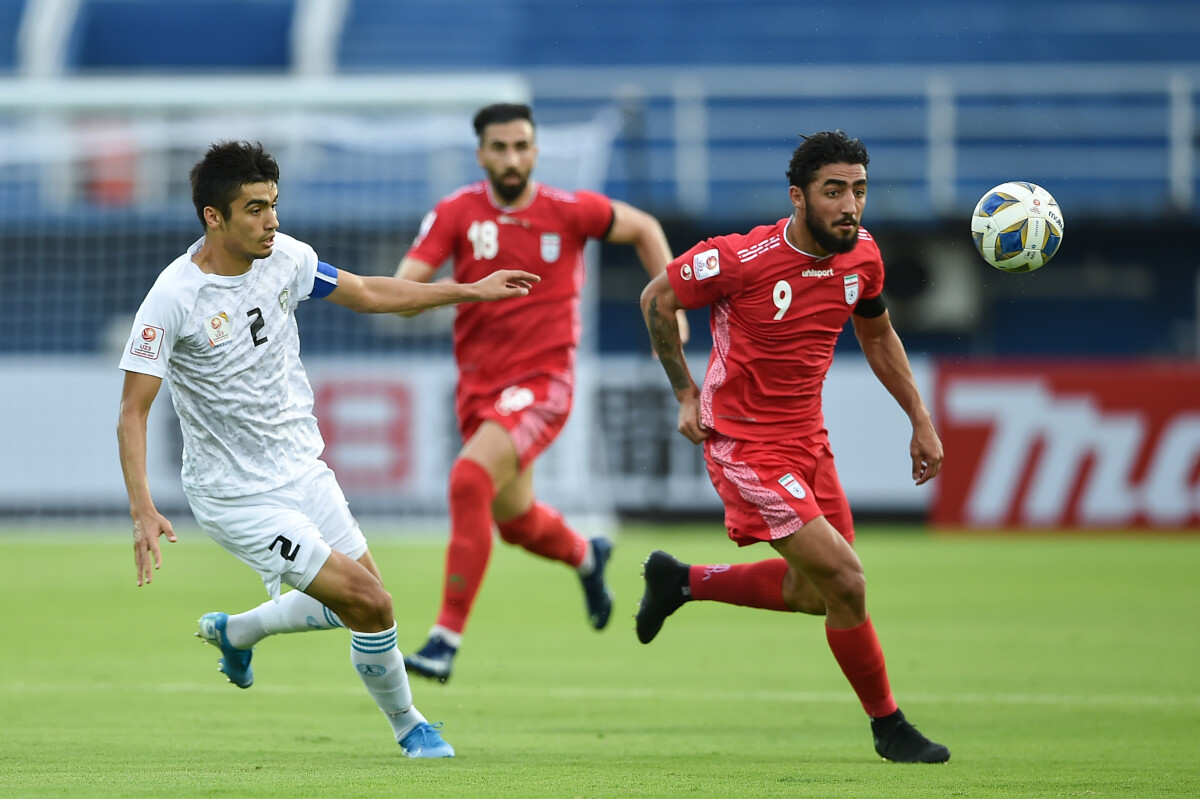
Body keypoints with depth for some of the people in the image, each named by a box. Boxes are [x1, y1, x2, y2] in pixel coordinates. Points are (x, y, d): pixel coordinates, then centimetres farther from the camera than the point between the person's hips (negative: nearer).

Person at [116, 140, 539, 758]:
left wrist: (470, 291, 11)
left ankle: (234, 632, 41)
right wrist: (142, 510, -29)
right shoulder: (173, 299, -22)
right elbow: (133, 412, -19)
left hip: (302, 470, 7)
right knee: (370, 603, -11)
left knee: (354, 604, 16)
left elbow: (368, 294, 12)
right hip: (238, 498, -7)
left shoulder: (283, 257, -5)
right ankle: (407, 727, 14)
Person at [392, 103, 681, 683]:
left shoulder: (570, 211, -7)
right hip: (479, 388, 4)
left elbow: (643, 229, 10)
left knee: (469, 481, -27)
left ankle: (447, 637, -24)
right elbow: (404, 283, -14)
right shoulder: (456, 213, -5)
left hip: (542, 382, -4)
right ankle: (586, 556, 55)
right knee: (517, 523, 18)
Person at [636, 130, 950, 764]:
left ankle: (679, 581, 35)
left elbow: (877, 335, 16)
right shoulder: (743, 259, -23)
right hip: (745, 444, -8)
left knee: (815, 593, 16)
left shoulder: (862, 255, -4)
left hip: (807, 438, 8)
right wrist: (686, 395, -6)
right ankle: (888, 727, 5)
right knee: (846, 582, -13)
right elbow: (657, 298, -7)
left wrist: (921, 420, 12)